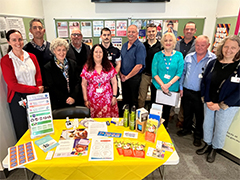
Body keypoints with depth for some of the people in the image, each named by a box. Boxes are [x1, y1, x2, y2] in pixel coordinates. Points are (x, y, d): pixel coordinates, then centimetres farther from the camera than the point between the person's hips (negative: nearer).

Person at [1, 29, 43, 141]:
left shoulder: (31, 56, 9)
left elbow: (38, 76, 7)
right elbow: (13, 84, -10)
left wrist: (38, 90, -10)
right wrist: (36, 90, -13)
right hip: (18, 99, -3)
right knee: (22, 132, 9)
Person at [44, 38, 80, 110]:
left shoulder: (73, 63, 8)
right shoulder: (48, 67, -1)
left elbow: (77, 82, 4)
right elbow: (52, 87, -5)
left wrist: (73, 97, -9)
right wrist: (66, 99, -11)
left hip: (74, 101, 2)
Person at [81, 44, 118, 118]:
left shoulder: (109, 66, 4)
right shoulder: (87, 67, 1)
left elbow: (114, 82, 6)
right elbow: (84, 85, 5)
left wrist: (114, 96, -1)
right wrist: (85, 100, 2)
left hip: (107, 99, 1)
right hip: (93, 100, 0)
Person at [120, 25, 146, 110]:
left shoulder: (140, 46, -12)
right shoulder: (124, 45, 11)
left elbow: (139, 66, -19)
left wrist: (127, 77, -12)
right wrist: (121, 73, 1)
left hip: (134, 78, -6)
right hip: (123, 78, 6)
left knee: (133, 102, 6)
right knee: (125, 99, 17)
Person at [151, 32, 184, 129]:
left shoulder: (179, 55, 1)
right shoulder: (157, 55, 1)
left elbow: (179, 73, -4)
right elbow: (154, 73, -4)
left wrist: (169, 84, -16)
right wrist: (162, 85, -15)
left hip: (172, 88, 0)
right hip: (157, 87, 0)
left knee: (167, 109, 10)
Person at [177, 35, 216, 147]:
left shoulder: (213, 59, -9)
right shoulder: (188, 57, 4)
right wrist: (181, 87, 8)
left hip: (200, 94, -3)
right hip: (186, 91, 4)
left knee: (200, 116, 12)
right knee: (187, 112, 19)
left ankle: (198, 135, 32)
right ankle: (187, 129, 42)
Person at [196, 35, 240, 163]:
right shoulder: (213, 63, -2)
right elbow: (204, 81, 1)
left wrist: (221, 105, -16)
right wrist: (207, 100, -7)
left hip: (228, 106, -3)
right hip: (209, 103, 4)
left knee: (220, 129, 12)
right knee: (207, 125, 17)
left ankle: (214, 149, 37)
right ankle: (207, 145, 41)